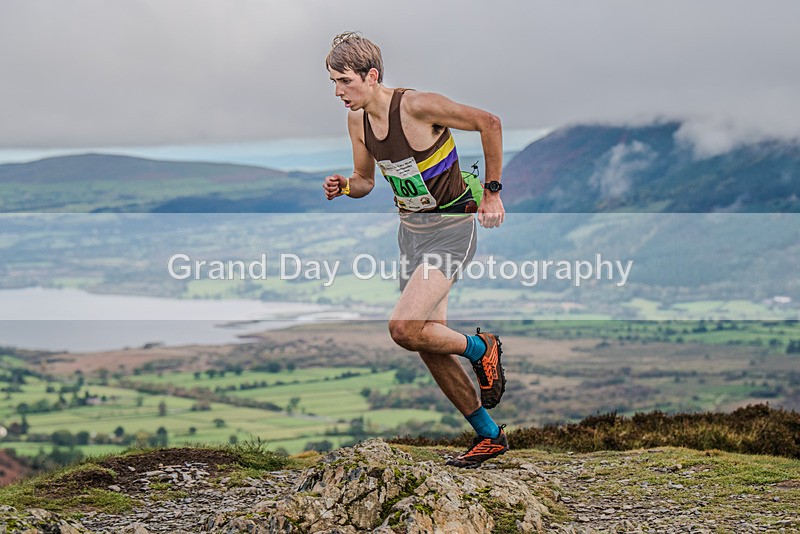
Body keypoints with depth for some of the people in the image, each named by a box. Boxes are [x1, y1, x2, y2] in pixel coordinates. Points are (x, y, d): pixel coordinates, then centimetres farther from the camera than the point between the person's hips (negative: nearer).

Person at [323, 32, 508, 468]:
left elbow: (488, 122, -14)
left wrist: (492, 192, -10)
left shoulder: (418, 106, -21)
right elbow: (365, 181, 14)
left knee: (404, 329, -23)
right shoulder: (357, 121, 1)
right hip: (410, 229, 8)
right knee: (429, 345, 7)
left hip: (451, 227, -8)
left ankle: (480, 349, 6)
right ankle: (489, 436, 21)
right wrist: (344, 186, -9)